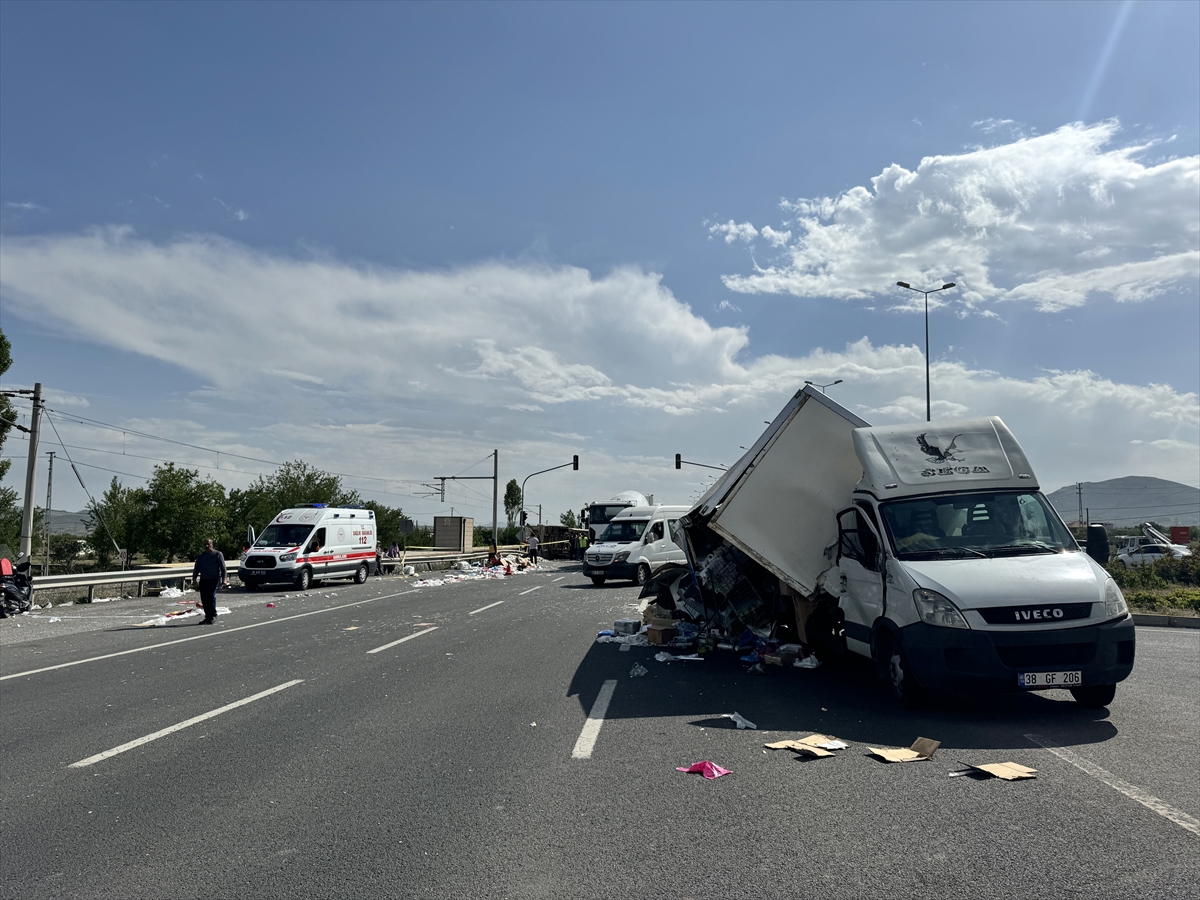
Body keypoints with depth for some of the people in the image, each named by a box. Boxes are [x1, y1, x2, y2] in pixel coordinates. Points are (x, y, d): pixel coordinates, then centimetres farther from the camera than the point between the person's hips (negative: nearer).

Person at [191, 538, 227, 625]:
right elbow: (196, 568, 18)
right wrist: (194, 579, 4)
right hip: (203, 580, 5)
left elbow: (223, 567, 0)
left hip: (214, 579, -5)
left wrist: (223, 579, -9)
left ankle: (213, 616, -9)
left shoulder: (217, 554, 4)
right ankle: (208, 617, 9)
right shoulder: (200, 556, 18)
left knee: (211, 596, -17)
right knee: (204, 598, 0)